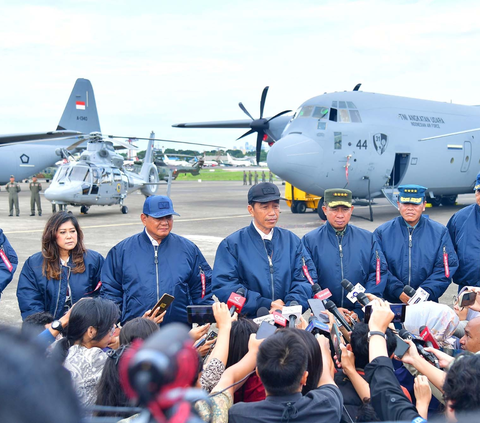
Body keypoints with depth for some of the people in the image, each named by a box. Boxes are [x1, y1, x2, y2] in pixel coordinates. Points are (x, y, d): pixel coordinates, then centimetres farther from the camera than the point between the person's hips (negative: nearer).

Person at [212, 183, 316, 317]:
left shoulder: (292, 241, 15)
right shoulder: (232, 244, 5)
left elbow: (306, 279, 9)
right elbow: (223, 286, -4)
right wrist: (267, 305, -10)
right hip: (248, 323, -2)